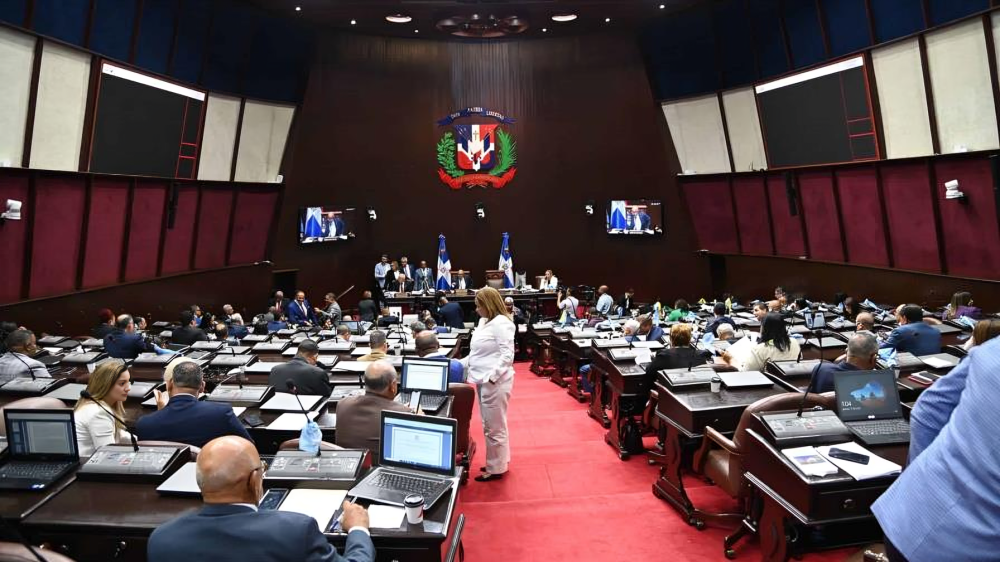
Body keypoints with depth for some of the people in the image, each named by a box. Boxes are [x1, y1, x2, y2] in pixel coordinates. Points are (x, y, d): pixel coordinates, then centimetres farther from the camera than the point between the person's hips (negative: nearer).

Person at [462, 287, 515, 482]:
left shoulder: (501, 323, -16)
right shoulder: (484, 321, 12)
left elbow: (507, 355, -21)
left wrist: (492, 376, -27)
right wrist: (460, 364, 14)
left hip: (494, 382, -10)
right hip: (483, 381, 10)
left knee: (494, 427, 2)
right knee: (491, 426, 19)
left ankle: (496, 468, 15)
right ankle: (499, 461, 34)